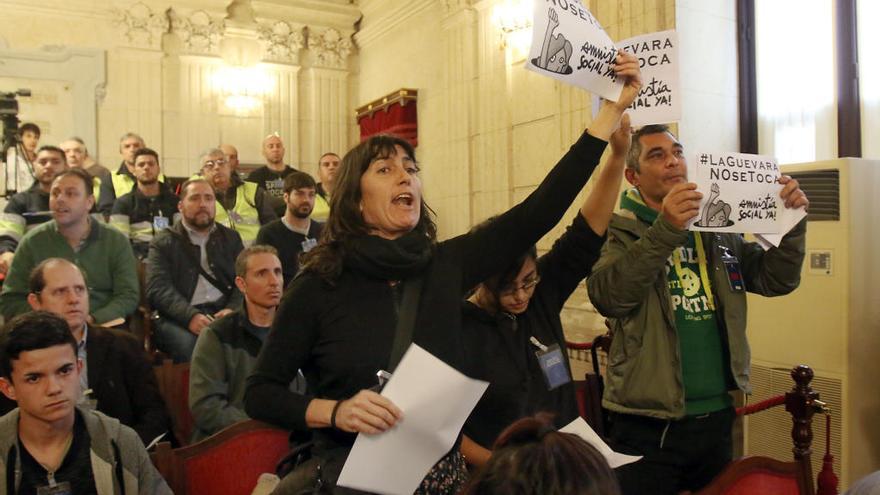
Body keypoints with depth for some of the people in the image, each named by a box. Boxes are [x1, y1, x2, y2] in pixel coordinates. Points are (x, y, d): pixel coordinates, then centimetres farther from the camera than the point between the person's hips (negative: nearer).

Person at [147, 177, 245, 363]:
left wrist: (232, 309, -11)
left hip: (224, 313, 2)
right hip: (179, 318, -2)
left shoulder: (231, 238, 21)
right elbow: (158, 288, -2)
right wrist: (191, 316, -20)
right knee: (190, 344, -34)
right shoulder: (163, 242, 11)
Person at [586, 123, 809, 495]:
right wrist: (665, 230, -36)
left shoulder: (719, 232, 9)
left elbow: (776, 279, 8)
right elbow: (606, 296, -26)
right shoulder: (621, 233, -8)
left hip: (716, 417, 6)